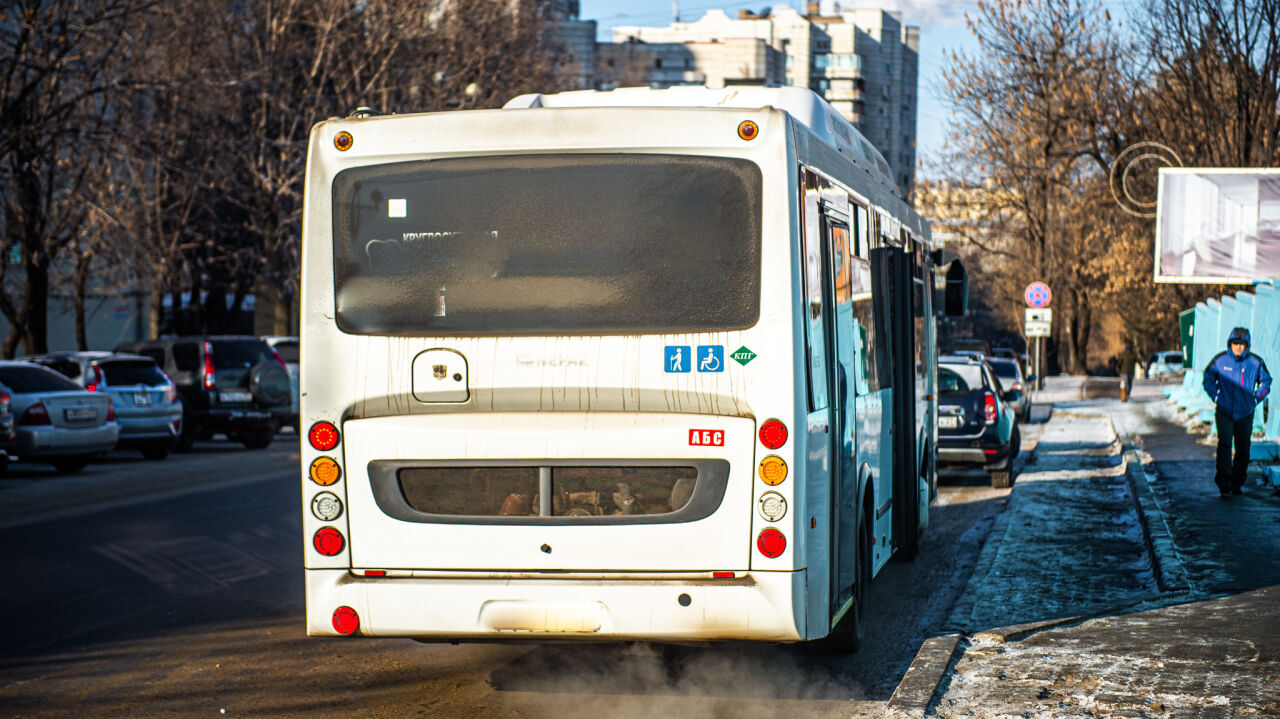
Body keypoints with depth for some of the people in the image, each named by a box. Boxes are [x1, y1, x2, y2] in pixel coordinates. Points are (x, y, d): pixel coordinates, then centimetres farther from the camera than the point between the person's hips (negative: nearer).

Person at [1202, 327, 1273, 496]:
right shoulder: (1220, 360, -3)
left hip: (1245, 414, 2)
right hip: (1224, 412, -2)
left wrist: (1255, 399, 4)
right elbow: (1208, 379, 12)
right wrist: (1216, 397, 1)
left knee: (1243, 449, 5)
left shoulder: (1256, 362, -1)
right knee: (1224, 444, -15)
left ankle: (1237, 483, 18)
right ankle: (1224, 483, -17)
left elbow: (1265, 382, 14)